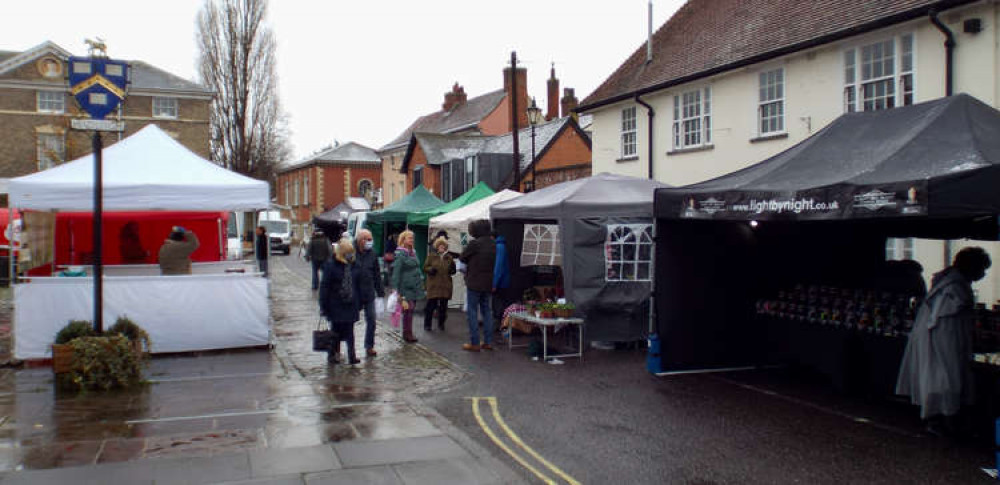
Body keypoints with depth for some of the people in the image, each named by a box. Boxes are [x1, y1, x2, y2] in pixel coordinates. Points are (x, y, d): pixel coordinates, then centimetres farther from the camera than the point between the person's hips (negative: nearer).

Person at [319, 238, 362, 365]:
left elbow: (358, 285, 12)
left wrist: (359, 302, 10)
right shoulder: (331, 265, -8)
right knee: (336, 329, 6)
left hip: (350, 305, 3)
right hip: (335, 305, -3)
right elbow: (324, 286, -8)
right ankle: (331, 354, 22)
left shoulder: (354, 266, 5)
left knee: (349, 330, 4)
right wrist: (323, 306, -10)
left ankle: (351, 356, 6)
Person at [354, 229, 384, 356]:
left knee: (371, 321, 5)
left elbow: (377, 275, 10)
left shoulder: (372, 254, 3)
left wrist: (380, 292, 8)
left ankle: (369, 346, 18)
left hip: (369, 294, 3)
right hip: (353, 295, -3)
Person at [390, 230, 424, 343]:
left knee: (410, 310, 12)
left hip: (415, 287, 8)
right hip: (406, 287, -8)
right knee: (408, 309, -7)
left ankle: (407, 333, 20)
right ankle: (407, 334, 2)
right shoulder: (400, 254, -11)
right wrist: (397, 289, -17)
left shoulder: (413, 253, 13)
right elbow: (396, 272, -14)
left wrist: (420, 280, 16)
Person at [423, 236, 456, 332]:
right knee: (431, 304, -3)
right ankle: (427, 324, 8)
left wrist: (452, 268, -7)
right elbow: (425, 267, 3)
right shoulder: (431, 256, 4)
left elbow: (453, 271, 16)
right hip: (433, 285, -3)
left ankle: (441, 324, 19)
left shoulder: (449, 257, 12)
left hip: (445, 285, 3)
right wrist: (431, 269, -17)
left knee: (443, 306, 6)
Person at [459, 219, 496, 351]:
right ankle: (488, 342, 17)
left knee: (472, 311, 2)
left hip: (474, 283, -6)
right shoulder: (493, 244, 4)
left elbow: (462, 258, -5)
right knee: (486, 311, 15)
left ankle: (474, 343, 2)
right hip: (488, 284, 7)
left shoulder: (475, 243, -16)